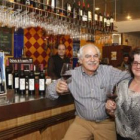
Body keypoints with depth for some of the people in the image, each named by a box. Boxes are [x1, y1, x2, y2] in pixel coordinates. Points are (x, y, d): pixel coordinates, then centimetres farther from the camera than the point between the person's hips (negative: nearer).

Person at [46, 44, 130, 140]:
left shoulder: (109, 71, -7)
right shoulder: (72, 75, -6)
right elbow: (50, 91, -3)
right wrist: (57, 89, -28)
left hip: (106, 122, 0)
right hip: (82, 121, 0)